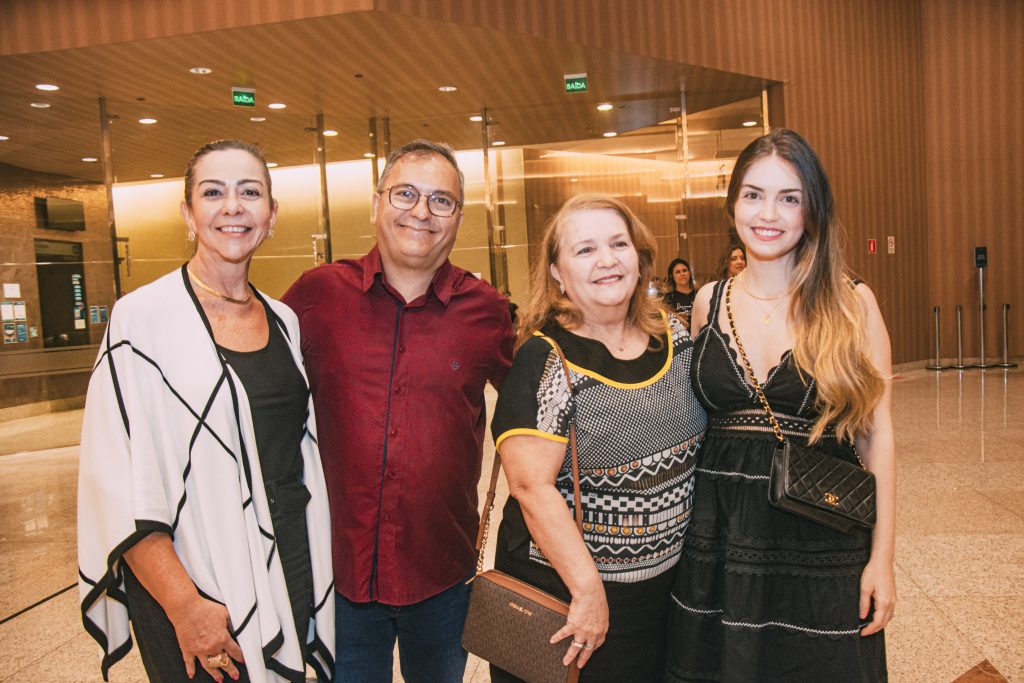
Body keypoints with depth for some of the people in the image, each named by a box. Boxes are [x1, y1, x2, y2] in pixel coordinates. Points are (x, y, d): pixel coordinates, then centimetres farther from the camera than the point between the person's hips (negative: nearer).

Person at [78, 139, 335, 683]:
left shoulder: (284, 321, 5)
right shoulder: (143, 318, -12)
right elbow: (119, 485, -15)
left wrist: (317, 563, 10)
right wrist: (184, 606, -17)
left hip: (293, 567, 5)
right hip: (198, 583, -5)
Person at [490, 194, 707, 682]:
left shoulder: (675, 337, -1)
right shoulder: (546, 360, -18)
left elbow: (704, 433, 12)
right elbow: (531, 486, -23)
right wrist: (588, 591, -22)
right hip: (565, 590, -5)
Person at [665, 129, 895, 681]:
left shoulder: (851, 302, -5)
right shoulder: (709, 303, 2)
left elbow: (877, 433, -4)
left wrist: (882, 558, -6)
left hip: (823, 545, -2)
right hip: (719, 538, 2)